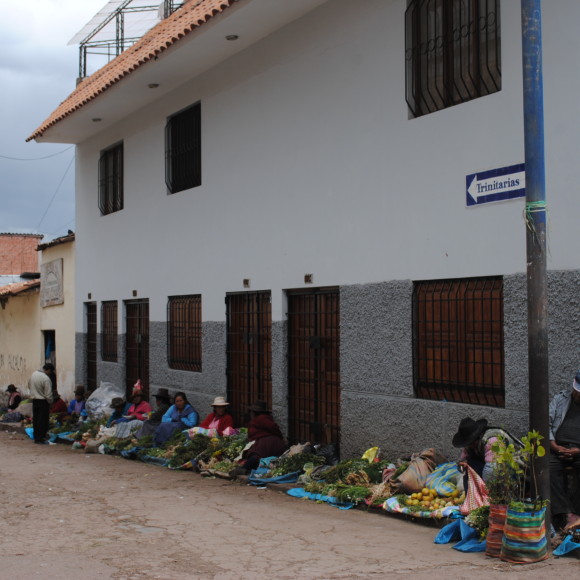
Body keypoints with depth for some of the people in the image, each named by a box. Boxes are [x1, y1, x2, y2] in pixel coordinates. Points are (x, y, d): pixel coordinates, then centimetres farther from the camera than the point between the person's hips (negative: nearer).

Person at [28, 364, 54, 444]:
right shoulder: (46, 379, -22)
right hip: (43, 401, -8)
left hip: (34, 399, 8)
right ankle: (40, 438, -1)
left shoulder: (34, 374, 2)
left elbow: (29, 386, 15)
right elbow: (48, 394, -19)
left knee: (35, 419, 13)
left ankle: (36, 437, 19)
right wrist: (49, 401, -4)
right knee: (43, 420, -1)